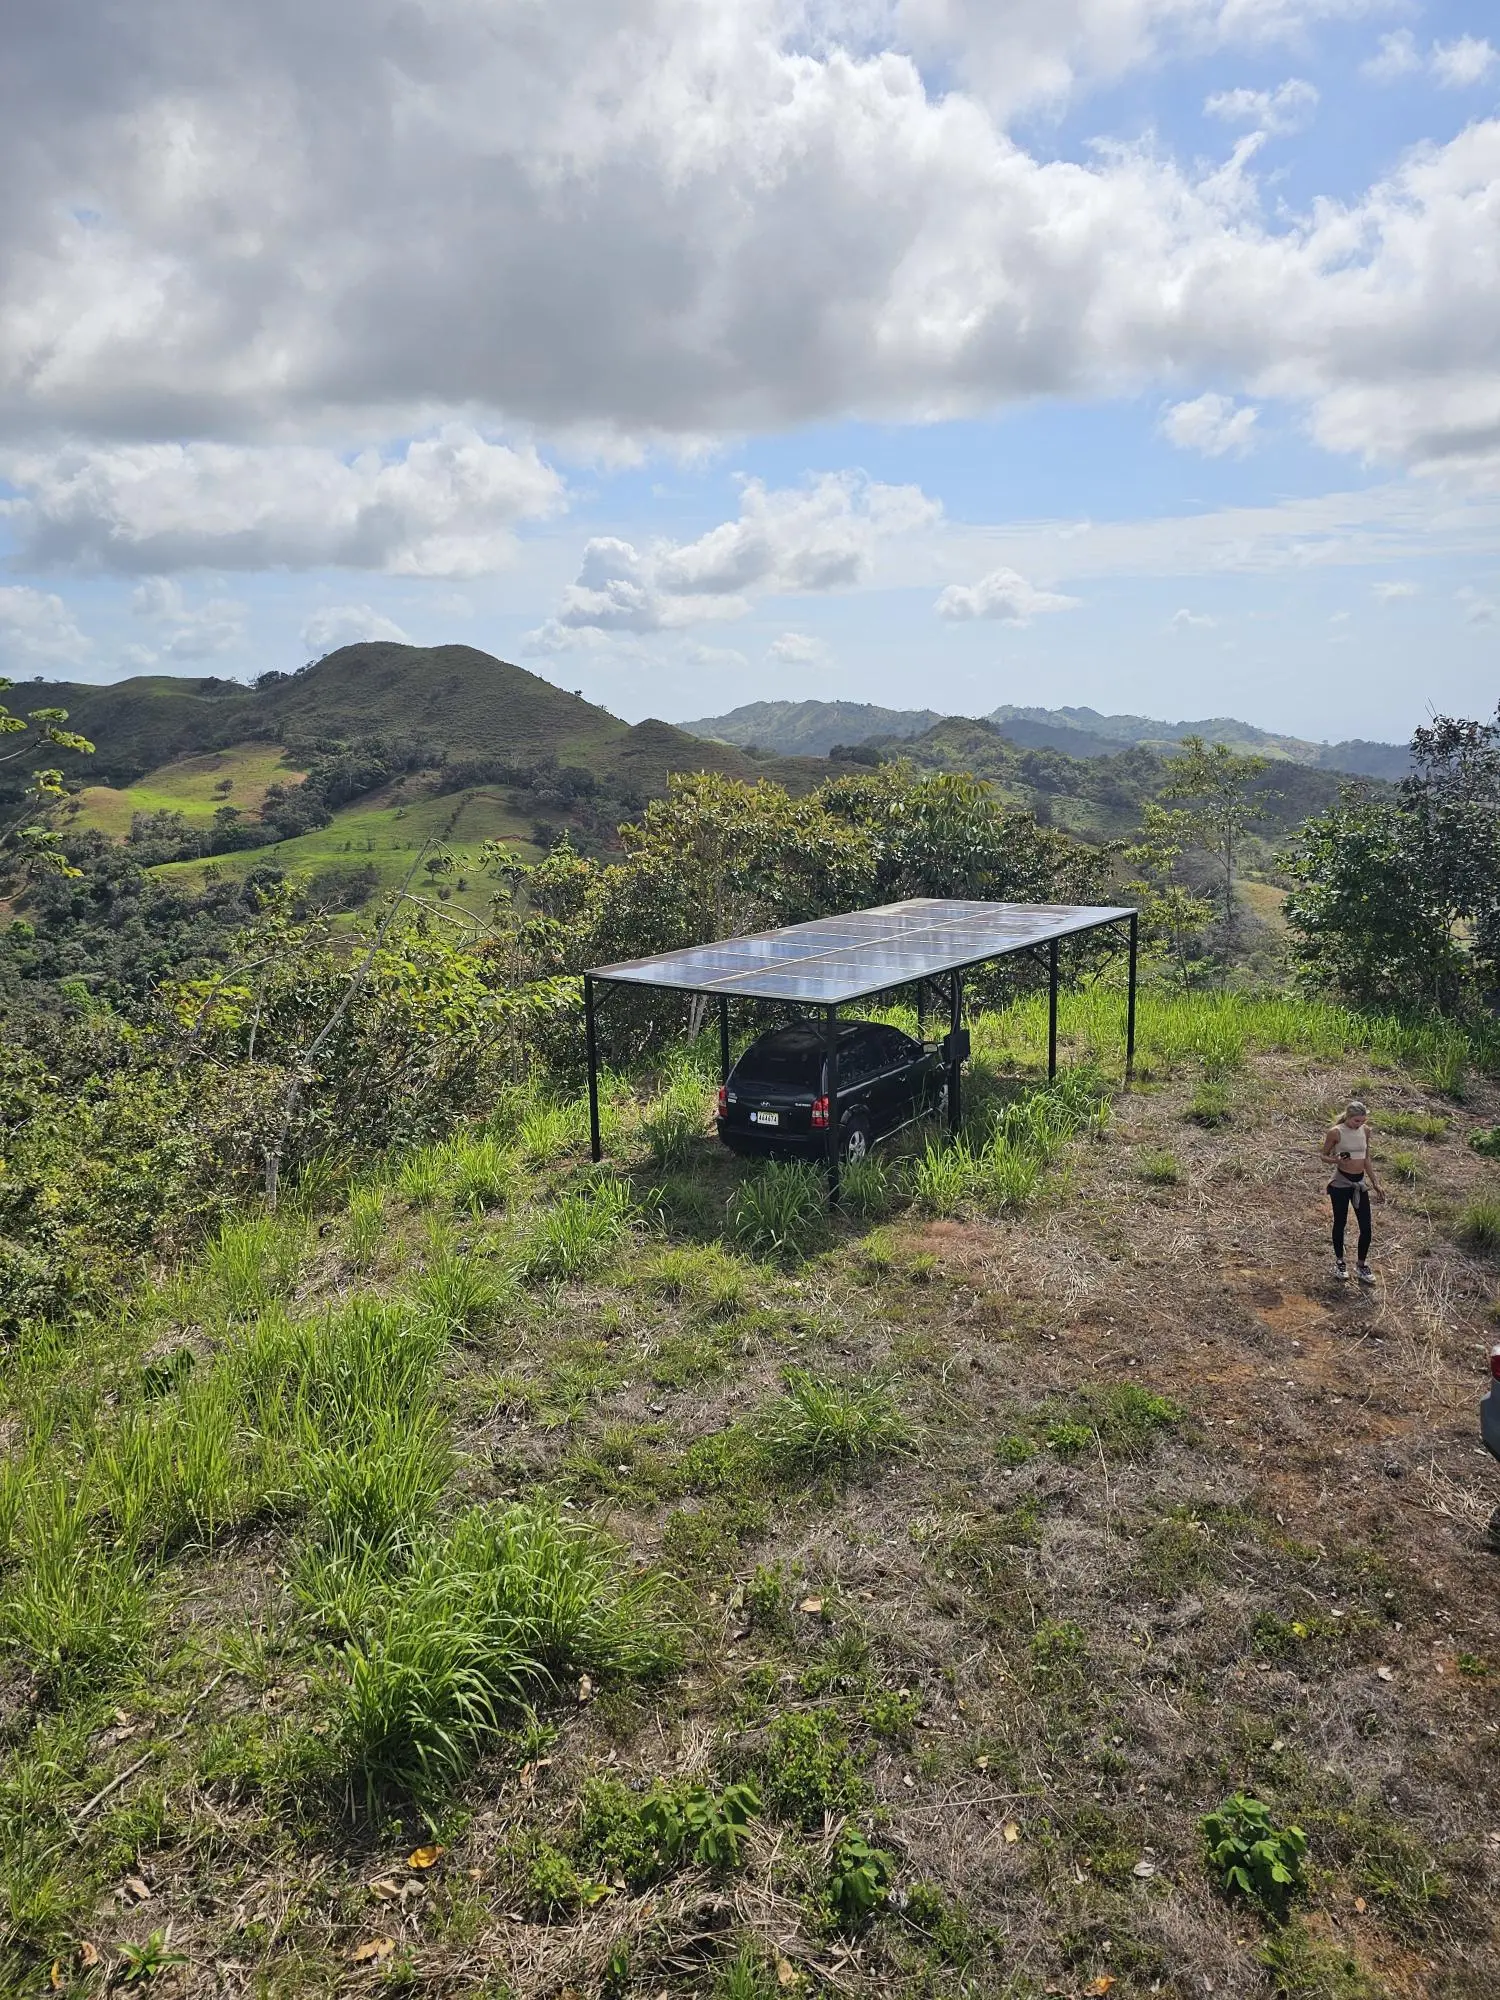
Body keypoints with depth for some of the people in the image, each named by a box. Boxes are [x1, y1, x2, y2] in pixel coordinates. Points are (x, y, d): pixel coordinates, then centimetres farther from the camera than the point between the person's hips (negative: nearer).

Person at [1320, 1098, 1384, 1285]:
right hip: (1341, 1183, -4)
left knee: (1366, 1228, 3)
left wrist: (1376, 1184, 12)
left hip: (1360, 1183, 4)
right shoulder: (1336, 1132, -13)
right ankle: (1339, 1261, 29)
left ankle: (1362, 1265, 22)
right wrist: (1336, 1161, -25)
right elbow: (1323, 1155, -3)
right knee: (1340, 1223, 10)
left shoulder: (1365, 1130, 2)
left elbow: (1366, 1159, 12)